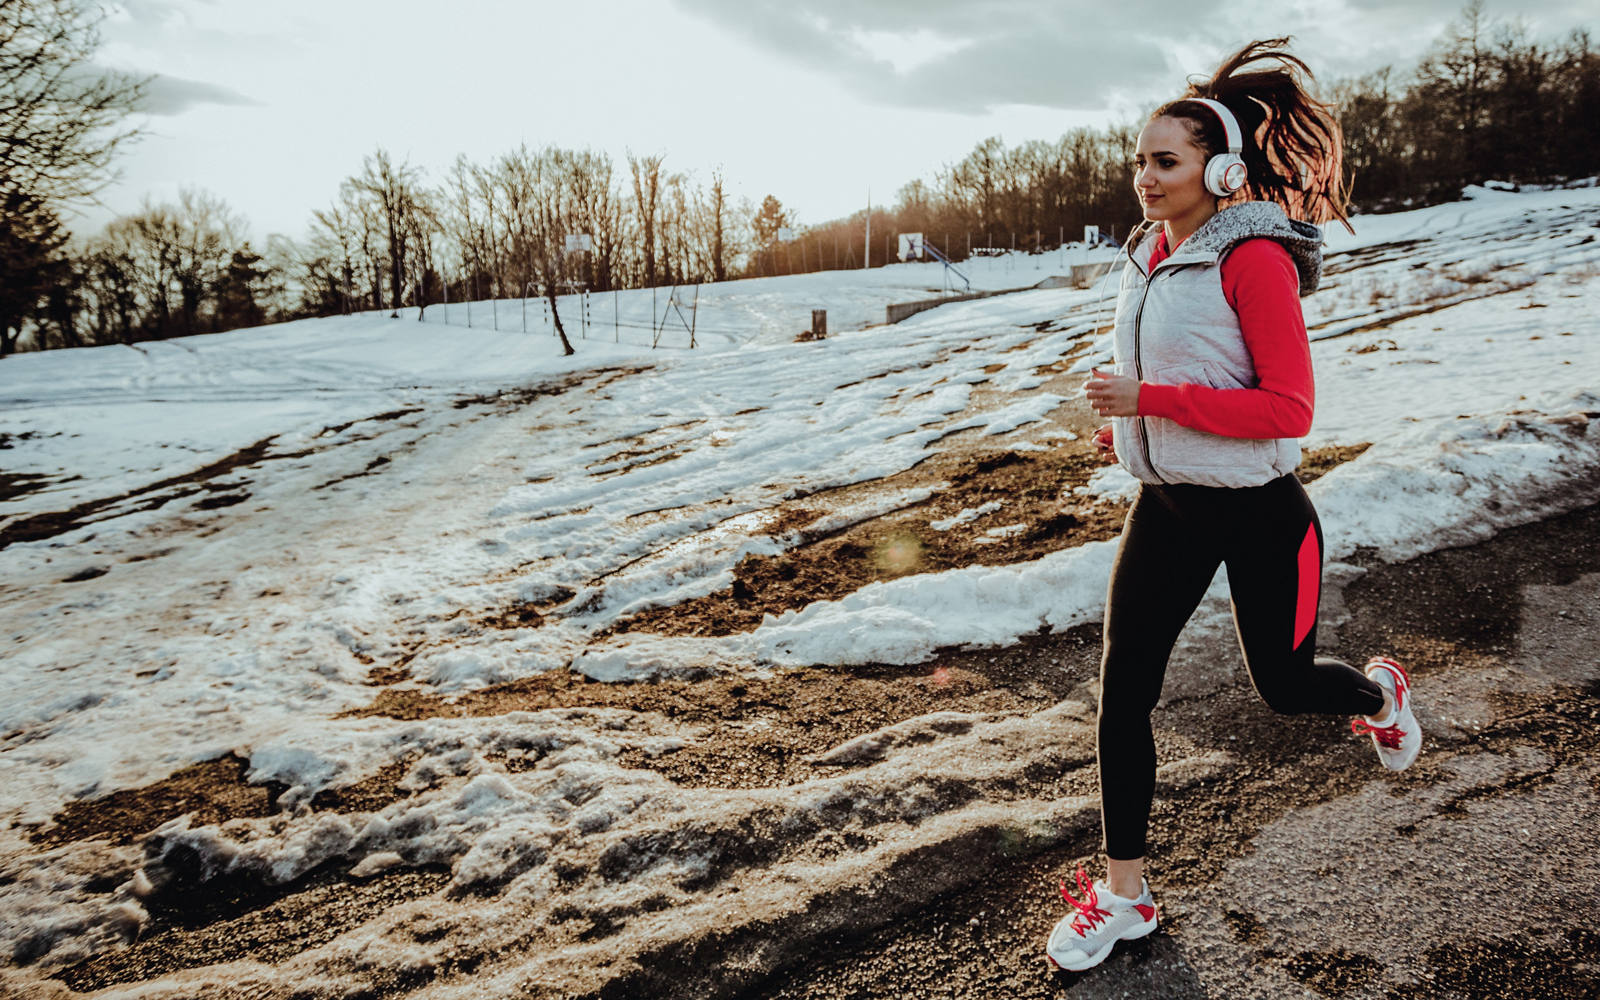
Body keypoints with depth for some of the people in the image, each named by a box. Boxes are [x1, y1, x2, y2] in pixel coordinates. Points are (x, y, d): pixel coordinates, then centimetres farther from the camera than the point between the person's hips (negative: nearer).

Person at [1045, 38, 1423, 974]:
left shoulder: (1255, 258, -18)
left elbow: (1289, 410, -23)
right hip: (1165, 505, 6)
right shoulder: (1151, 255, 6)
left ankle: (1380, 690, 52)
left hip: (1258, 512, -6)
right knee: (1123, 691, 1)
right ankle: (1124, 891, 16)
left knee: (1284, 686, 14)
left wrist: (1152, 401, -27)